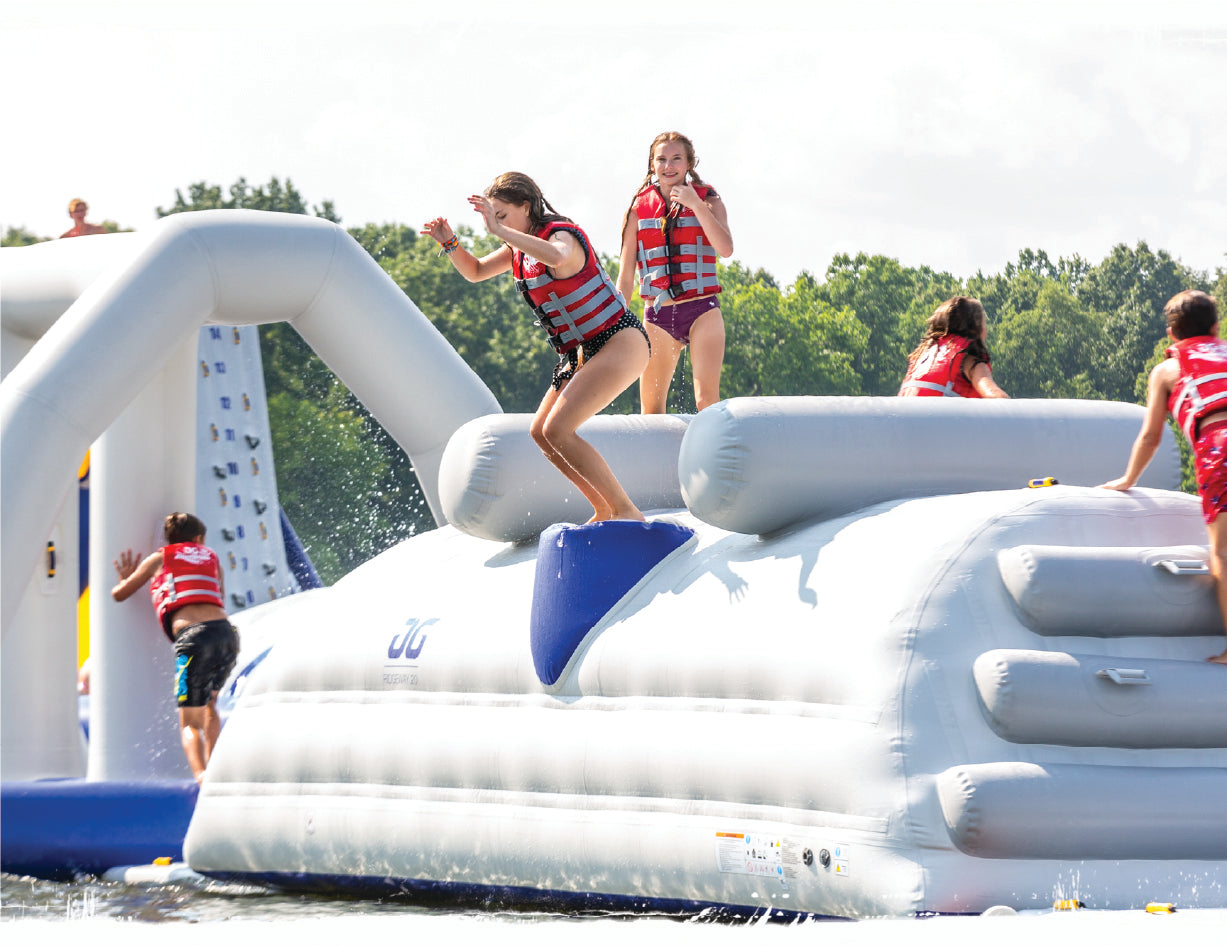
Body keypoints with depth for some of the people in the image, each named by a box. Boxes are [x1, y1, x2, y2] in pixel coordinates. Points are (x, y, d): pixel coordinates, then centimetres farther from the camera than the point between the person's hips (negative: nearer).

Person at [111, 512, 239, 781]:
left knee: (190, 722, -6)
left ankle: (201, 774, -30)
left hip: (193, 637, -4)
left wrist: (125, 578, 48)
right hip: (227, 632, 4)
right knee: (208, 706, 28)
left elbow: (119, 594, 26)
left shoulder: (159, 559, 19)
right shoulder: (211, 557, 27)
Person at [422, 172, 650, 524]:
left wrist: (498, 230, -45)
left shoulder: (562, 235, -19)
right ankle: (604, 512, 18)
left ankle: (627, 511, -17)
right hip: (581, 353, 10)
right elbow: (475, 271, 22)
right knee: (540, 432, 9)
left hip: (620, 342, -10)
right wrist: (449, 243, 2)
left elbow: (557, 257, -46)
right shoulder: (521, 247, 8)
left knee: (557, 430, -21)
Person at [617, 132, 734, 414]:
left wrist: (696, 206, -17)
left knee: (707, 399, -16)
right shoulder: (639, 209, 7)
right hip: (658, 315, 2)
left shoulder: (708, 201, 4)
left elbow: (725, 248, -13)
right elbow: (626, 276, 9)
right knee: (651, 408, 3)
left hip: (702, 309, -2)